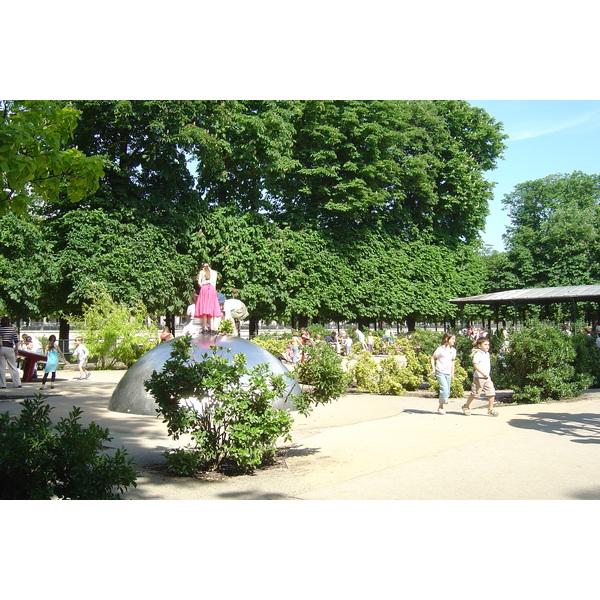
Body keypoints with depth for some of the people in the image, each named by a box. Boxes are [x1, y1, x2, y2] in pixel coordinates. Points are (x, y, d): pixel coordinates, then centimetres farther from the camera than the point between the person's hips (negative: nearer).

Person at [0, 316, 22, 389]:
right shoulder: (12, 329, 1)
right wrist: (16, 350, 8)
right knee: (13, 367, 8)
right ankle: (17, 383, 9)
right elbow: (16, 341, 1)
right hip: (9, 349, 0)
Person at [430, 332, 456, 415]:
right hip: (440, 372, -6)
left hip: (448, 373, 6)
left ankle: (441, 407, 24)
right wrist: (433, 369, -6)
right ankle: (441, 407, -2)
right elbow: (432, 358, 0)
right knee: (444, 389, -18)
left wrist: (452, 373, 20)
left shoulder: (453, 350, 9)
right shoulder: (441, 349, -8)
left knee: (447, 392, 8)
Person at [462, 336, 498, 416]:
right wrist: (483, 373, -31)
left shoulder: (487, 354, 15)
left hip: (487, 378, 7)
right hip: (479, 378, -7)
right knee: (474, 393, 1)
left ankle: (490, 409, 4)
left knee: (491, 393, -5)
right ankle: (466, 406, 20)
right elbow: (475, 365, -22)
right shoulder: (477, 355, -11)